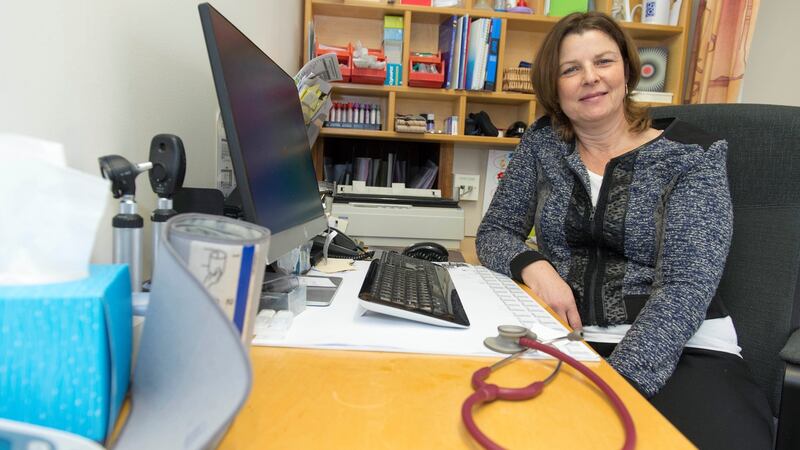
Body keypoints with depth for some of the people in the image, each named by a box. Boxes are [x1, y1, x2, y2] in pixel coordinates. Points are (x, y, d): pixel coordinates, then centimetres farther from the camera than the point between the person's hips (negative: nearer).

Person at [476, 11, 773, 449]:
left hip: (679, 348, -1)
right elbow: (494, 232, 9)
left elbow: (686, 286, -12)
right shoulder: (542, 142, 6)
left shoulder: (693, 154, -2)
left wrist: (617, 383, -25)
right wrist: (534, 266, -14)